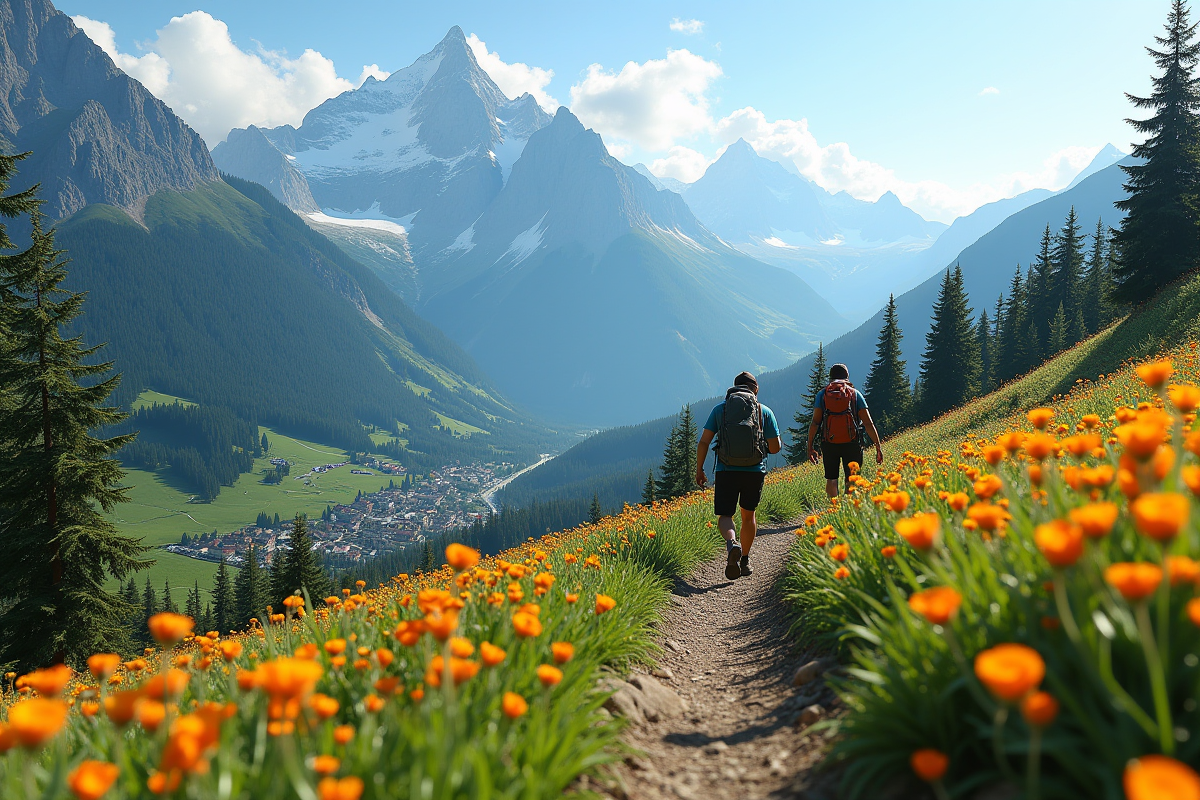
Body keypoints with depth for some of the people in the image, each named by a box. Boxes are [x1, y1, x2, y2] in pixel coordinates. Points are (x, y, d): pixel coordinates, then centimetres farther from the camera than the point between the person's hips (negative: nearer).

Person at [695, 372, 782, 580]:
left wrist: (699, 470, 10)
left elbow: (704, 442, 0)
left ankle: (732, 544, -24)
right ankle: (745, 560, 22)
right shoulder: (764, 411, 4)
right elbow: (775, 447, 2)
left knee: (724, 516, 7)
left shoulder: (719, 409, 6)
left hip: (726, 471, -1)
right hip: (754, 471, 1)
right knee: (748, 515, 20)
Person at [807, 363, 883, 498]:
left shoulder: (822, 394, 7)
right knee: (851, 480, 6)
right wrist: (878, 447, 4)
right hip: (851, 443, -1)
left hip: (829, 443, 1)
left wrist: (810, 447, 3)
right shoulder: (855, 393, 6)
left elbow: (815, 422, -1)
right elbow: (868, 423, 0)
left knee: (831, 479, 12)